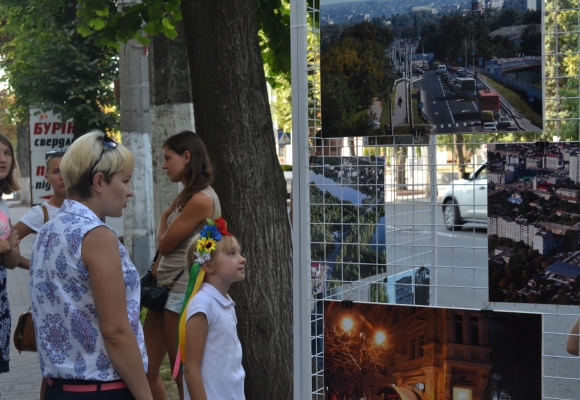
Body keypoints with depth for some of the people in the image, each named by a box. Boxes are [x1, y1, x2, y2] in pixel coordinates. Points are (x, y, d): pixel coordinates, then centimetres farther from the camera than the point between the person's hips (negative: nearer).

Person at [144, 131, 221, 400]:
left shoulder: (201, 199, -16)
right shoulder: (186, 196, 13)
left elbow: (165, 244, -11)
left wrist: (164, 219, 8)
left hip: (183, 294, -9)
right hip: (167, 290, 9)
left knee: (183, 375, 1)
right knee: (146, 370, 11)